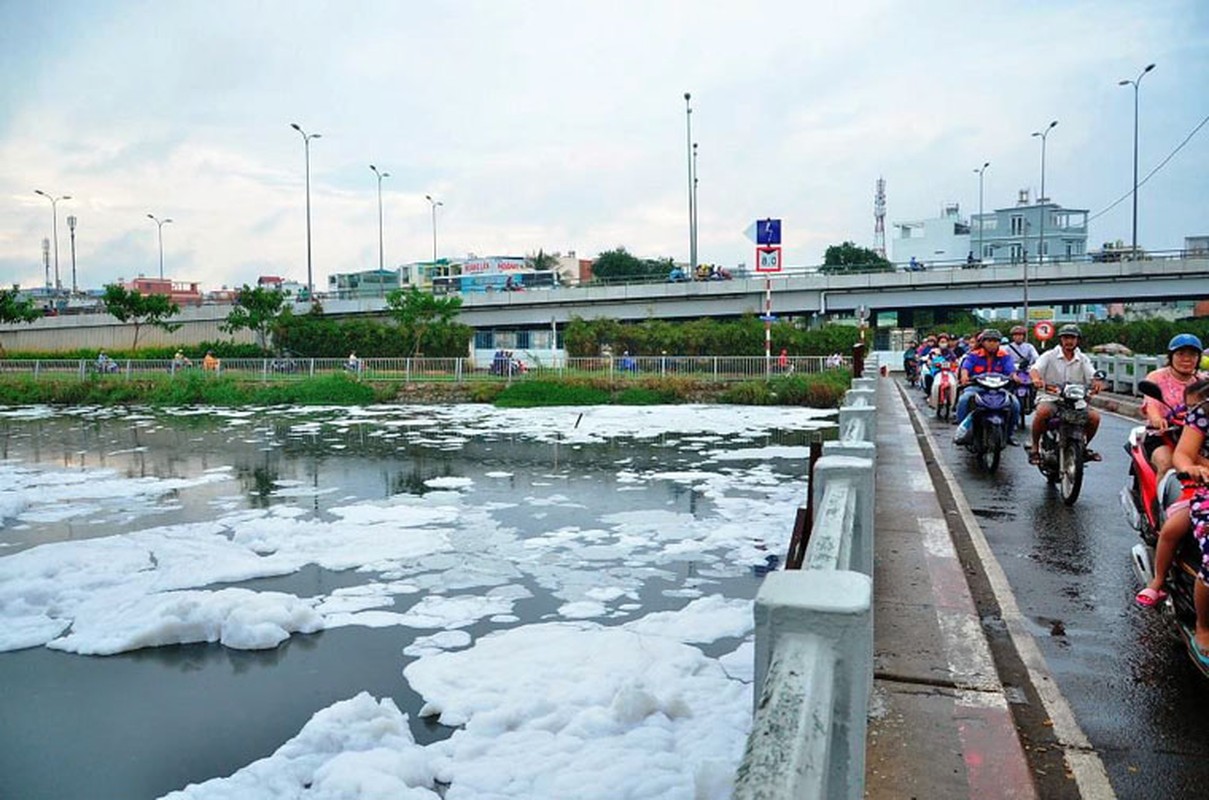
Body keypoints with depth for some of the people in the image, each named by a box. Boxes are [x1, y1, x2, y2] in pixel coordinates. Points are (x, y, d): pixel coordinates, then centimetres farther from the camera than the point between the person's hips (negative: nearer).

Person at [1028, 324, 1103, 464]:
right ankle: (1035, 447, -16)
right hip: (1049, 397, -3)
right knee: (1042, 412, -36)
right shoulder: (1049, 356, 2)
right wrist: (1036, 379, -39)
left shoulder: (1082, 359, 12)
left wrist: (1097, 383, -28)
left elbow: (1092, 376, -2)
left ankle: (1083, 446, 11)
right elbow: (1034, 369, -14)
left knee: (1094, 416, -18)